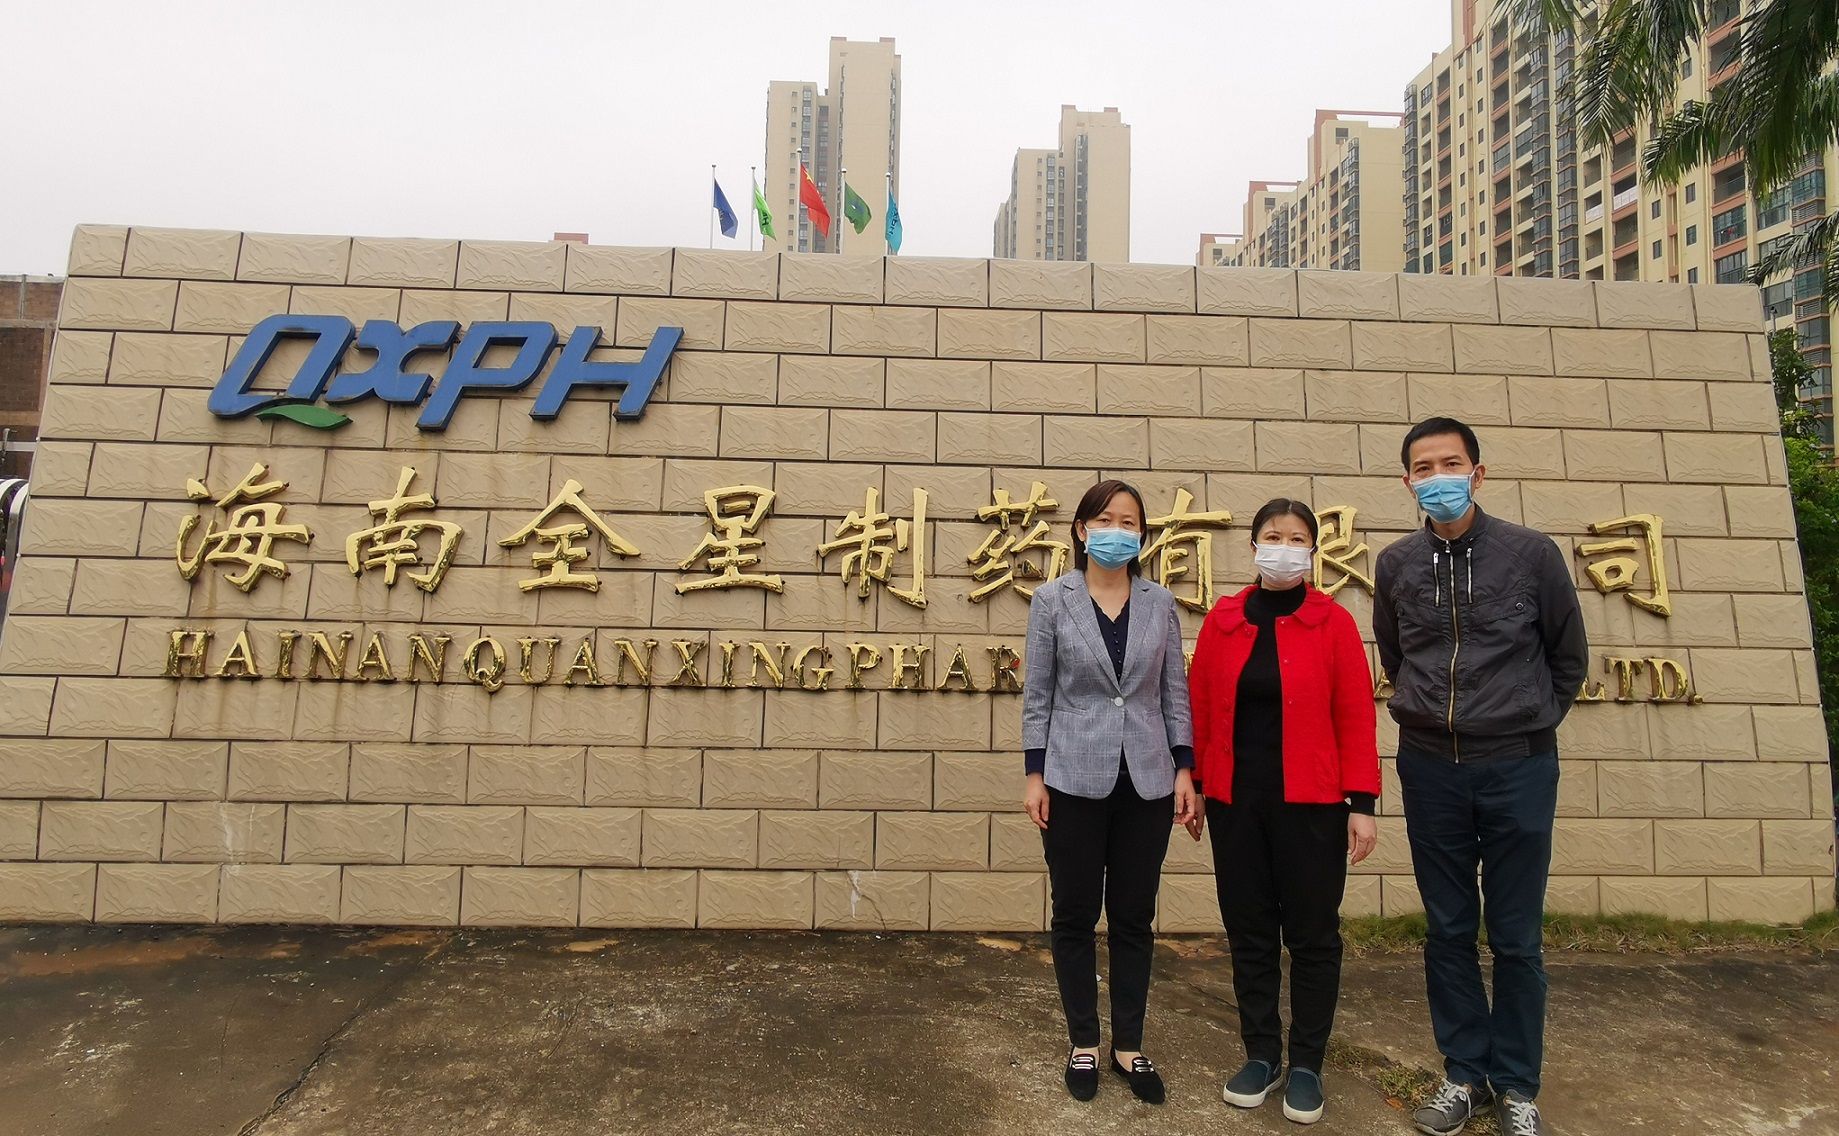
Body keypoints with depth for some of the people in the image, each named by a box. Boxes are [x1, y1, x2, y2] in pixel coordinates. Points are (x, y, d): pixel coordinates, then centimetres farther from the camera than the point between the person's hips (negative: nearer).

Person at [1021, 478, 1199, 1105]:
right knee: (1075, 915, 9)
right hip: (1075, 778, -1)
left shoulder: (1160, 602, 4)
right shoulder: (1053, 599, -2)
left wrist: (1184, 770, 1)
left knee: (1134, 917, 11)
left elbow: (1175, 691, 7)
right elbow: (1038, 692, -1)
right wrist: (1035, 775, -4)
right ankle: (1083, 1045, 26)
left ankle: (1129, 1045, 27)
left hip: (1147, 780, 2)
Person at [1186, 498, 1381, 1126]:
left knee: (1312, 934, 8)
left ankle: (1307, 1065, 25)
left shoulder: (1333, 622, -3)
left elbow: (1356, 716, -4)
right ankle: (1261, 1054, 28)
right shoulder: (1222, 621, 3)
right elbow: (1200, 709, 6)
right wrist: (1196, 784, 7)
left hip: (1310, 803, -2)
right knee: (1249, 933, 11)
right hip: (1235, 802, 2)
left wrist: (1362, 803, -7)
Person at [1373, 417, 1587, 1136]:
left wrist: (1528, 724, 10)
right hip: (1431, 769, 2)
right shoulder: (1396, 565, 2)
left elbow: (1569, 658, 8)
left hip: (1518, 767, -2)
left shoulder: (1531, 553, -4)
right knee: (1449, 933, 11)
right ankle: (1463, 1074, 26)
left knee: (1516, 939, 8)